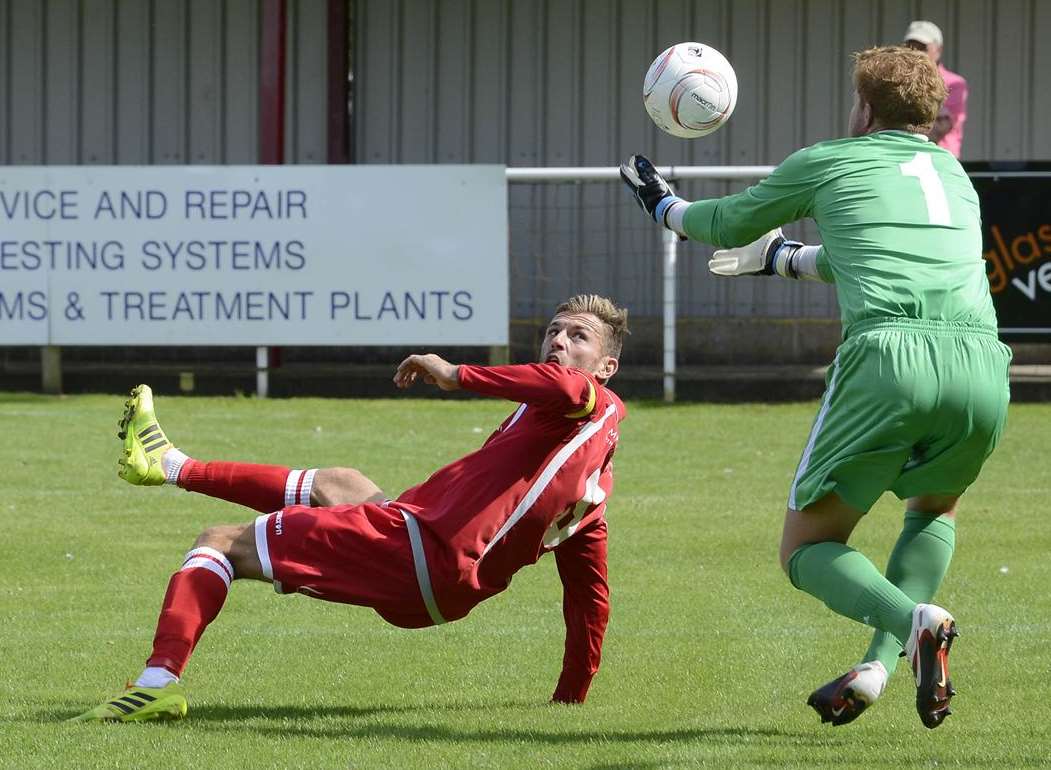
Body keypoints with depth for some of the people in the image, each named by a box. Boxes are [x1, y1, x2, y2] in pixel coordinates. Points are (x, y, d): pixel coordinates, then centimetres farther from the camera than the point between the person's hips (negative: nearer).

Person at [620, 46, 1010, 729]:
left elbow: (728, 224, 34)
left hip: (888, 355, -4)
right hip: (983, 365, 4)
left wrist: (664, 205, 55)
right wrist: (783, 259, 63)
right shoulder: (955, 175, 31)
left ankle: (915, 621, -21)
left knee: (806, 550, 10)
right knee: (935, 510, 33)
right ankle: (880, 665, 10)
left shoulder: (826, 162, 18)